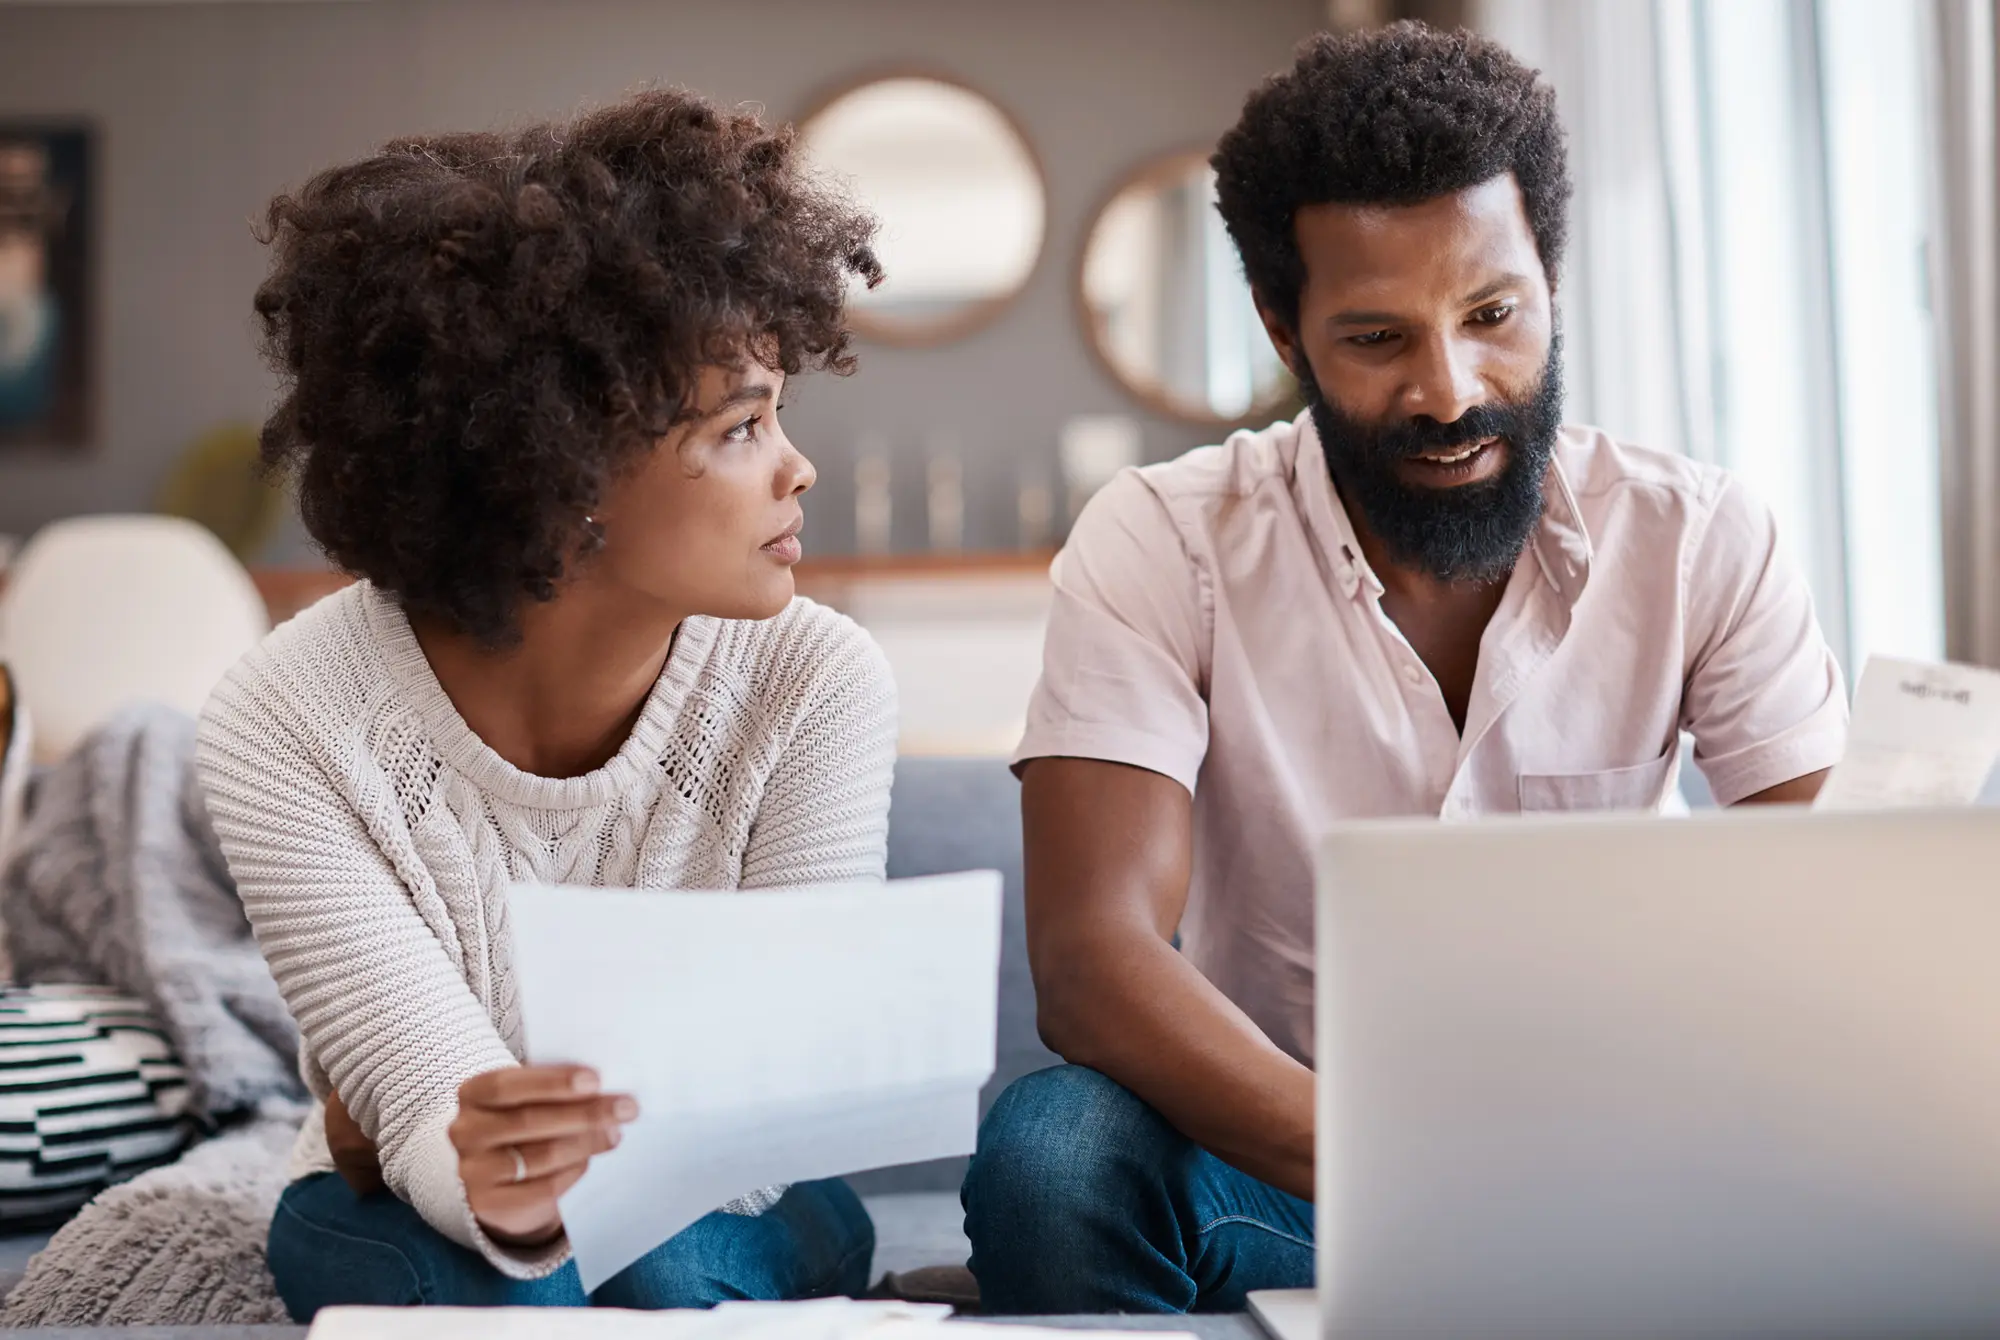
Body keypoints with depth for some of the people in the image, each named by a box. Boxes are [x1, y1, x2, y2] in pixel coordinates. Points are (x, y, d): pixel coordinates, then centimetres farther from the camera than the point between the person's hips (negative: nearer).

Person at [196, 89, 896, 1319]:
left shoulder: (816, 687, -21)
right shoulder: (287, 726, -22)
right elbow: (434, 1113, -24)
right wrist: (473, 1174, -47)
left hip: (726, 1224, 0)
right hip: (419, 1215, 0)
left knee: (655, 1265, -33)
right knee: (471, 1265, -33)